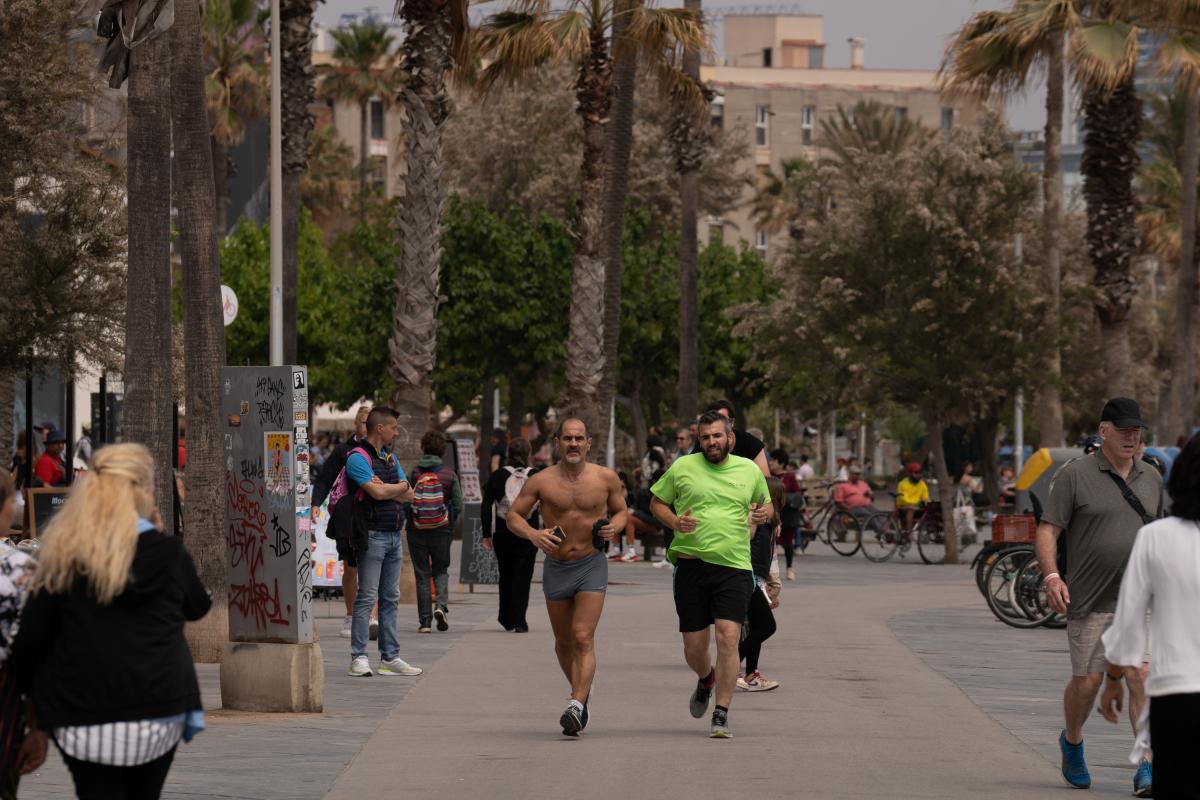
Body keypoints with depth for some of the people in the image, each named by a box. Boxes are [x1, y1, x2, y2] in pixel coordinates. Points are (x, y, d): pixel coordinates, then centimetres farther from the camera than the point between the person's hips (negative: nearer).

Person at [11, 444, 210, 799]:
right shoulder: (169, 552, -3)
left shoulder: (64, 558, -6)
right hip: (159, 710, 2)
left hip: (87, 717, -1)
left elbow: (31, 637, -6)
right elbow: (198, 607, 16)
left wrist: (33, 691, 12)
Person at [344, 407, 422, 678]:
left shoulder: (390, 457, 18)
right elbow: (377, 492, -20)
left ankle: (390, 657, 13)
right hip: (373, 535, -8)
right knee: (366, 597, -9)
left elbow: (408, 494, 11)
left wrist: (386, 488, -7)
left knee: (390, 598, 9)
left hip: (394, 535, 8)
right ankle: (359, 658, -9)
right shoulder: (358, 458, -9)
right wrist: (399, 486, -1)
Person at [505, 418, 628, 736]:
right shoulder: (541, 481, -5)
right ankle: (582, 691, 39)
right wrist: (533, 534, -19)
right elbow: (514, 515, 1)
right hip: (556, 566, 2)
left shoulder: (606, 478, -3)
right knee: (564, 641, 14)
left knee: (583, 638, -16)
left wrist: (615, 526, -11)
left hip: (591, 565, -2)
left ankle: (576, 706, -23)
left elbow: (621, 510, 12)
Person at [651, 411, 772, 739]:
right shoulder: (682, 468, 4)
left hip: (734, 567, 0)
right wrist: (674, 522, -7)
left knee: (728, 638, -15)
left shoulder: (750, 470, 9)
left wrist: (764, 513, 0)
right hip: (691, 564, 0)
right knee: (694, 648, 4)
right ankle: (706, 679, 41)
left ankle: (721, 715, -9)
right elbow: (657, 502, 13)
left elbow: (765, 504, 24)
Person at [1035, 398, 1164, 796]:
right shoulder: (1075, 475, -4)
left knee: (1142, 677, -9)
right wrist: (1051, 576, -18)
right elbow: (1047, 529, -6)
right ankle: (1072, 742, 31)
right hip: (1090, 600, -3)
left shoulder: (1151, 478, 12)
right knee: (1086, 681, 2)